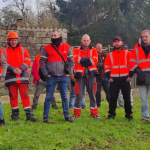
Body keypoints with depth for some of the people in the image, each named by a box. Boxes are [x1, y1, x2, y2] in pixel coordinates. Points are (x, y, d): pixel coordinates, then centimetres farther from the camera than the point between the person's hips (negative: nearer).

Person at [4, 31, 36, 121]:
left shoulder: (23, 50, 11)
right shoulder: (5, 51, 9)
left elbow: (27, 61, 1)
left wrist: (21, 69, -15)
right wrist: (13, 70, -14)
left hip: (22, 76, 0)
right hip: (10, 77, 1)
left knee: (24, 95, -4)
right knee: (13, 96, 5)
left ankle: (29, 114, -4)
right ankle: (15, 114, 16)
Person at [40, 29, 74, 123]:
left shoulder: (67, 47, 6)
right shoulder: (46, 48, 2)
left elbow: (71, 61, 8)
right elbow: (42, 62, 2)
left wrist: (69, 73, -1)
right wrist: (46, 74, -5)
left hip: (64, 77, 1)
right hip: (51, 77, -1)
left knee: (65, 97, 7)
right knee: (49, 97, 2)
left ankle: (67, 116, 15)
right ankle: (45, 116, 10)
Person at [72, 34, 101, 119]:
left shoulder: (93, 50, 11)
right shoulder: (77, 50, 9)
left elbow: (95, 61, -6)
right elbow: (76, 59, -11)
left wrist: (82, 60, -9)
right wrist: (88, 59, -11)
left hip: (91, 74, 1)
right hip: (80, 74, -1)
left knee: (92, 94, 7)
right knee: (79, 95, 0)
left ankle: (94, 113, 15)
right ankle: (76, 114, 9)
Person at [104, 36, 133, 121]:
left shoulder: (128, 53, 6)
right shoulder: (109, 55, 11)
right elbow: (107, 67, 9)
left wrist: (130, 76, -6)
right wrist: (109, 77, -2)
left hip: (125, 79, -1)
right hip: (114, 80, 1)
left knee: (127, 97, 3)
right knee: (113, 97, 1)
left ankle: (129, 114, 13)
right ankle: (111, 114, 11)